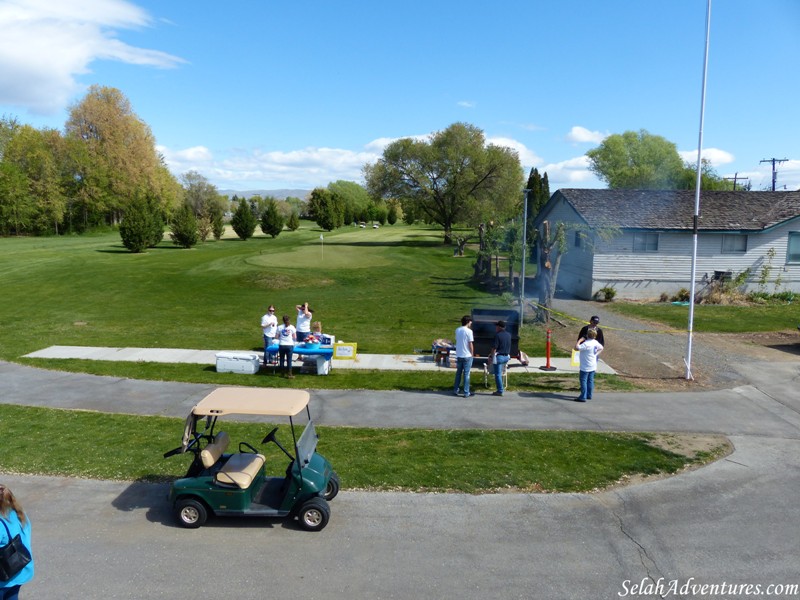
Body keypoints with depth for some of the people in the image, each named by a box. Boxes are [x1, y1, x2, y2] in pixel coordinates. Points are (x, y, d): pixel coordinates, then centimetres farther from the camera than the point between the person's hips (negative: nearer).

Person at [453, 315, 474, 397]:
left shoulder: (457, 330, 4)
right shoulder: (469, 331, -13)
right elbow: (470, 344, -12)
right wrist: (472, 354, 0)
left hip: (458, 355, 5)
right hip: (467, 356, -5)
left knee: (458, 373, 16)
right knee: (466, 374, 0)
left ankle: (455, 390, 21)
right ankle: (466, 393, 4)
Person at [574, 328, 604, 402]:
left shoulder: (586, 344, -23)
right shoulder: (596, 343, 3)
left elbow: (576, 348, -30)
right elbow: (601, 348, 23)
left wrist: (580, 340, -18)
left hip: (585, 367, -8)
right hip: (593, 366, 8)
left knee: (583, 380, -3)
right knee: (590, 380, 15)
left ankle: (583, 397, -4)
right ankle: (589, 395, 23)